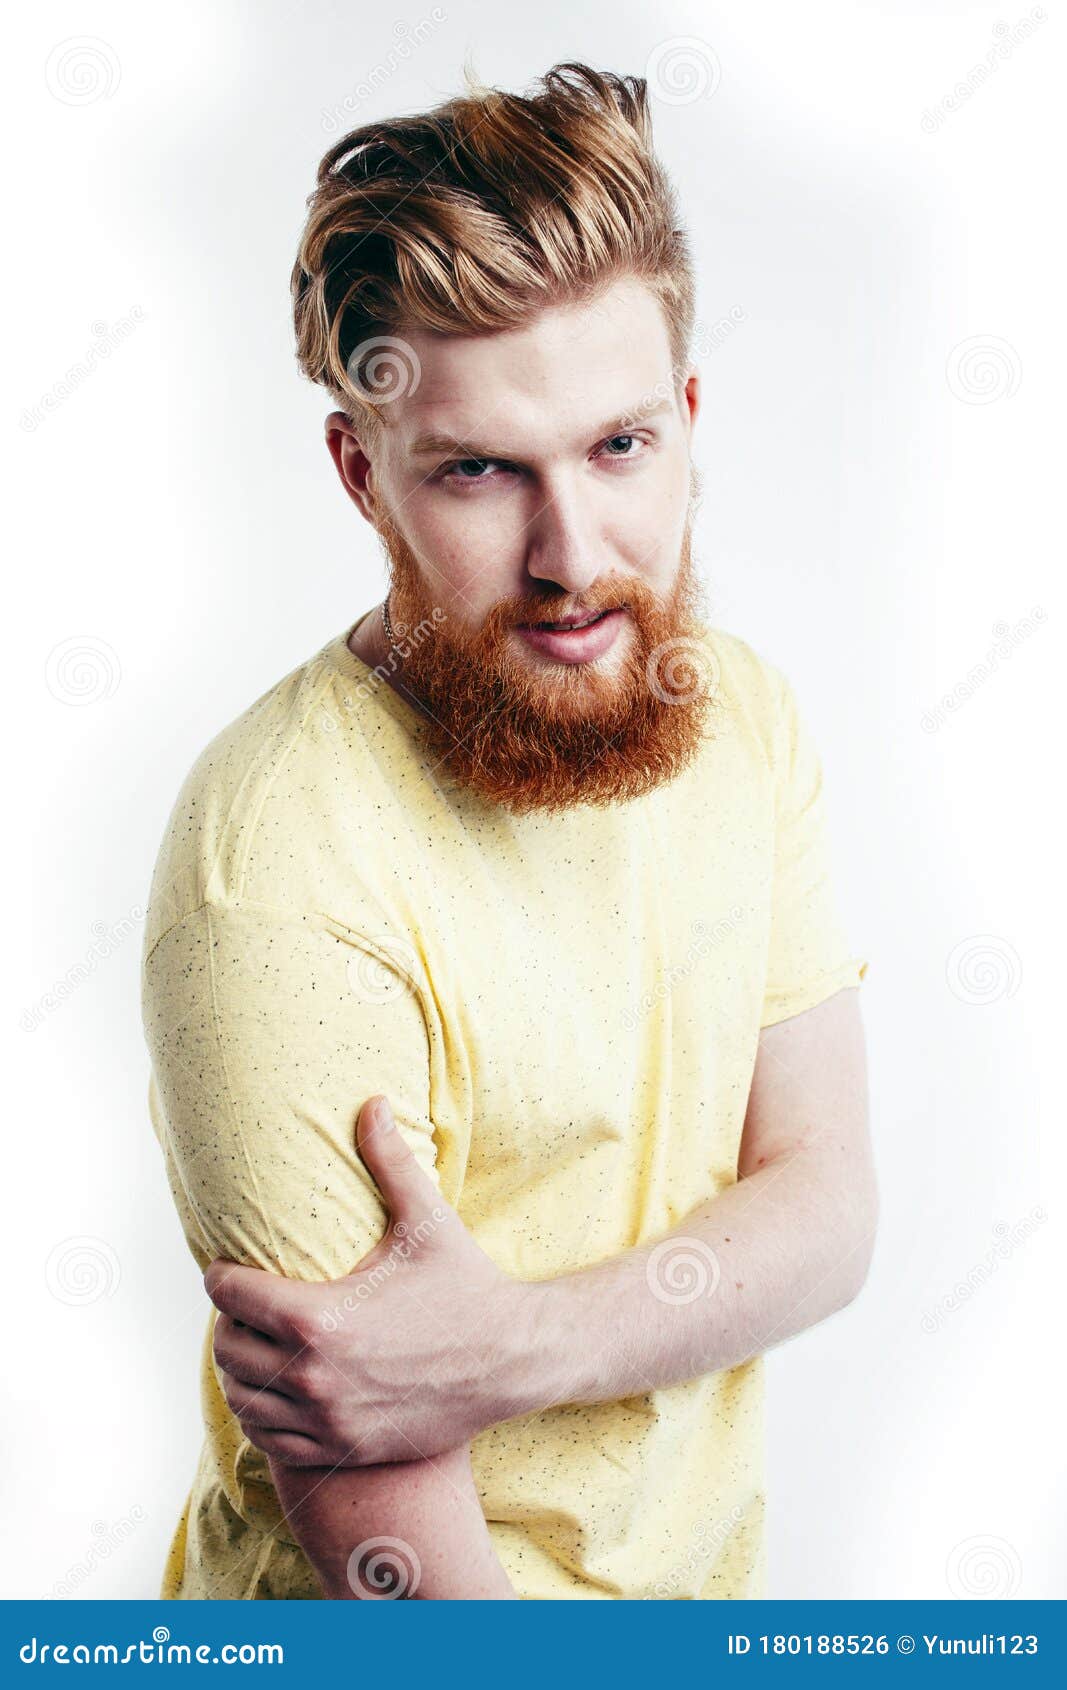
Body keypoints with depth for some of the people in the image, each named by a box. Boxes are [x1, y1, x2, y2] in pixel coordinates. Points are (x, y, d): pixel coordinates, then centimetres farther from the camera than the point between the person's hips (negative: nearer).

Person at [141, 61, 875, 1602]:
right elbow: (389, 1541, -27)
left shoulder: (741, 709, -10)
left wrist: (518, 1345, -26)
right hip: (413, 1632, -5)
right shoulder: (280, 869, -30)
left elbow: (828, 1202, -11)